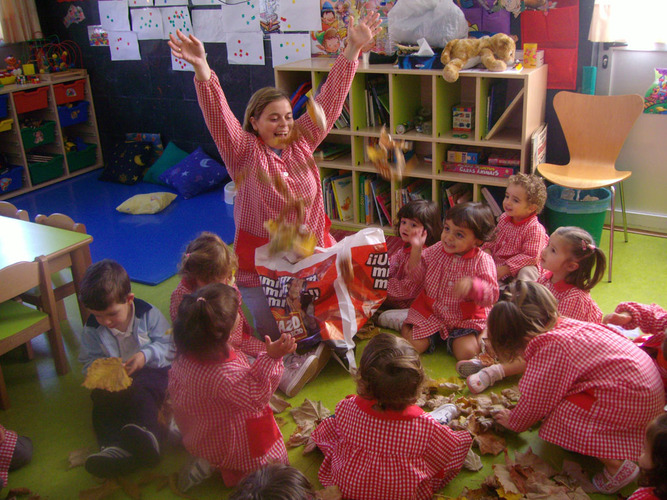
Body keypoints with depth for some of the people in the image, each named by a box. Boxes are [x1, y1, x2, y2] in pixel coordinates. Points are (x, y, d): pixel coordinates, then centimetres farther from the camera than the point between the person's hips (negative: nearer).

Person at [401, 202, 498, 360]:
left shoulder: (483, 260, -11)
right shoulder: (436, 250, -2)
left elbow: (491, 296, -15)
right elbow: (416, 276, 1)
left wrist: (472, 285, -35)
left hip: (465, 319, -2)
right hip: (430, 312, 2)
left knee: (466, 352, -21)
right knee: (412, 345, -11)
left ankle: (454, 338, 11)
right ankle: (407, 326, 21)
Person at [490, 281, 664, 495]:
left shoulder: (549, 350, -20)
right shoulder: (566, 325, 6)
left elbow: (536, 404, -9)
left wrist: (513, 422, 12)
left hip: (630, 399, -10)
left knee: (559, 419, -9)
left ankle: (616, 464, -7)